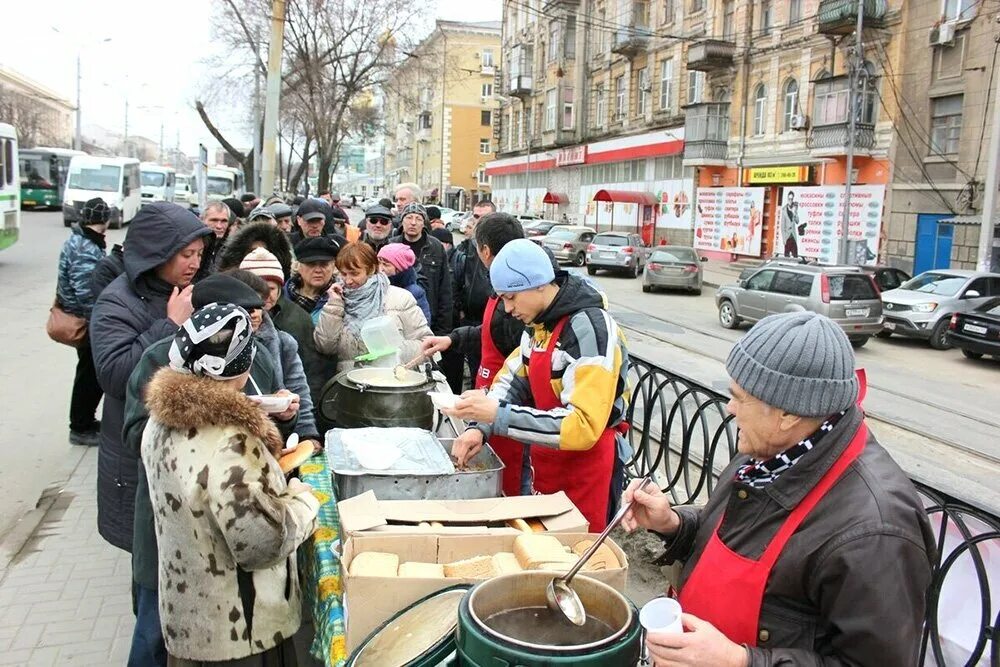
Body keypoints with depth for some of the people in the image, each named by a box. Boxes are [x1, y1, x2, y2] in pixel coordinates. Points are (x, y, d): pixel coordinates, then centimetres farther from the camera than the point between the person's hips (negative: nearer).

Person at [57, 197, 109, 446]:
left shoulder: (78, 240, 8)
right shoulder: (86, 250, -24)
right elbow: (87, 293, -27)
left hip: (84, 319, 10)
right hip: (86, 322, -10)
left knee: (91, 372, 20)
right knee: (90, 374, 3)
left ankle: (85, 421, 34)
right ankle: (81, 429, 16)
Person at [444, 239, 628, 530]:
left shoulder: (589, 328, -23)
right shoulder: (538, 323, 4)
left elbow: (583, 426, -28)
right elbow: (512, 380, 9)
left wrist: (498, 415, -31)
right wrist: (480, 427, -9)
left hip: (586, 465, -7)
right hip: (546, 460, 8)